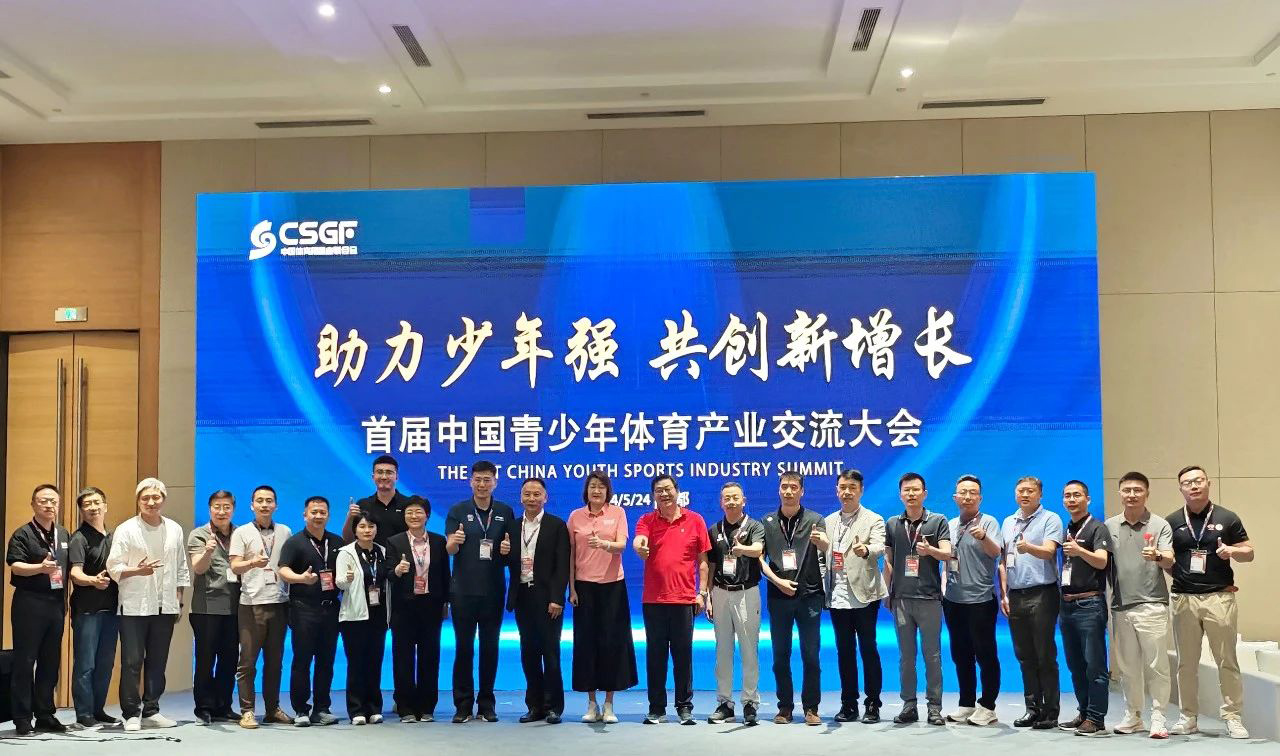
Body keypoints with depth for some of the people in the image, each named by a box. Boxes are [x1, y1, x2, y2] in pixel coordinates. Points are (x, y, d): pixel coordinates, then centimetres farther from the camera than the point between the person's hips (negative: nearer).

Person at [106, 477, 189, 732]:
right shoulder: (126, 530, -4)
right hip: (134, 606, -4)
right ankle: (131, 714, 5)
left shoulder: (175, 530, 8)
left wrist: (178, 601, 12)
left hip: (165, 606, 4)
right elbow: (113, 567, -6)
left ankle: (151, 711, 18)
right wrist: (138, 571, -23)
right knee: (132, 662, -3)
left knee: (158, 662, 9)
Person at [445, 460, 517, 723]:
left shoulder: (505, 512, 6)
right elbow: (449, 549, -5)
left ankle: (486, 703, 15)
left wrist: (508, 550, -12)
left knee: (490, 648, 6)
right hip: (463, 590, -1)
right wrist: (454, 541, -28)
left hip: (493, 590, 1)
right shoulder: (458, 511, 2)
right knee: (463, 647, 1)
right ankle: (463, 704, 9)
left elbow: (512, 550, 11)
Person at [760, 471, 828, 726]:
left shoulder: (814, 520, 2)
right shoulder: (767, 522, 8)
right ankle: (785, 707, 15)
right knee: (781, 656, 6)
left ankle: (811, 708, 9)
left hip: (809, 595, -2)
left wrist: (820, 541, -41)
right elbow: (760, 559, 6)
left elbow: (826, 547, -17)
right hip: (778, 596, 2)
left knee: (811, 655, -1)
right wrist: (777, 581, -9)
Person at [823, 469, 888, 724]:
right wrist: (823, 589, 7)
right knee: (844, 651, 9)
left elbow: (881, 547, -17)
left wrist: (866, 550, -40)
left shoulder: (873, 520, 1)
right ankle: (849, 704, 16)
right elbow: (822, 553, 17)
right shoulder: (828, 522, 16)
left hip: (863, 595, -4)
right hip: (837, 596, 5)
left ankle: (872, 705, 6)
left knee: (868, 650, -1)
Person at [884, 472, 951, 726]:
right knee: (906, 655, 6)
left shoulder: (938, 521, 3)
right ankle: (909, 706, 12)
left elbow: (947, 554, -6)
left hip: (929, 597, -3)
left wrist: (930, 550, -27)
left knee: (932, 654, 0)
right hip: (901, 598, 3)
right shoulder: (892, 524, 12)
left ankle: (934, 707, 6)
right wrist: (886, 591, 10)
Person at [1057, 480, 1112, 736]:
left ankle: (1096, 720, -3)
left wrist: (1080, 551, -37)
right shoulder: (1064, 530, 17)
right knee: (1075, 665, 12)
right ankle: (1084, 714, 20)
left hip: (1089, 604, -7)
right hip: (1067, 603, 7)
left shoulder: (1097, 528, -4)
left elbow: (1102, 561, -18)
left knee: (1094, 665, -6)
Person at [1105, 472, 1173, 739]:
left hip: (1151, 604, -4)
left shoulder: (1159, 525, -1)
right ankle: (1132, 716, 22)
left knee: (1156, 664, -3)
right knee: (1127, 666, 11)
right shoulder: (1110, 526, 9)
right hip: (1120, 606, 4)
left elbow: (1169, 561, -13)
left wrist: (1158, 556, -34)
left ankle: (1158, 718, 6)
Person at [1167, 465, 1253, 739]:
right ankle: (1189, 717, 14)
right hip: (1184, 598, 2)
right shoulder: (1172, 522, 8)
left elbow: (1249, 552, 7)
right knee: (1186, 662, 7)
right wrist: (1176, 574, -6)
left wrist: (1232, 551, -13)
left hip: (1219, 597, -2)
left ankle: (1232, 717, 5)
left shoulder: (1226, 518, 4)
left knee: (1227, 660, -1)